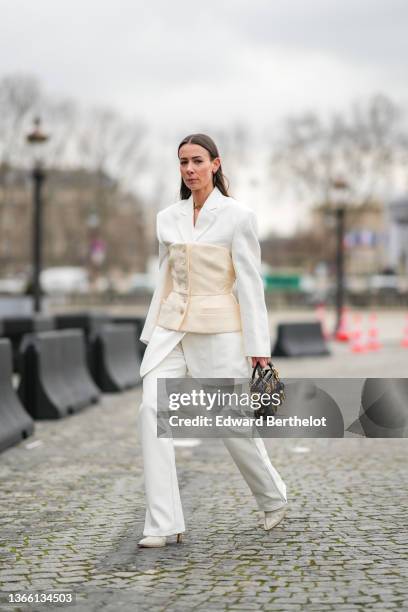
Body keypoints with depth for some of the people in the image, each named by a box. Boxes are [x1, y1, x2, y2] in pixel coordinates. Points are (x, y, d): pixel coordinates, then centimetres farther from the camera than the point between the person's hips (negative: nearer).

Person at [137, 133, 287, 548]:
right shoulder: (167, 218, 9)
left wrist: (258, 347, -9)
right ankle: (163, 523, -12)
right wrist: (152, 335, 14)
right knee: (151, 410, -15)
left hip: (217, 331, -4)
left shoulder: (237, 216, -6)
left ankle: (273, 497, 33)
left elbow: (250, 284, -7)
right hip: (170, 328, 4)